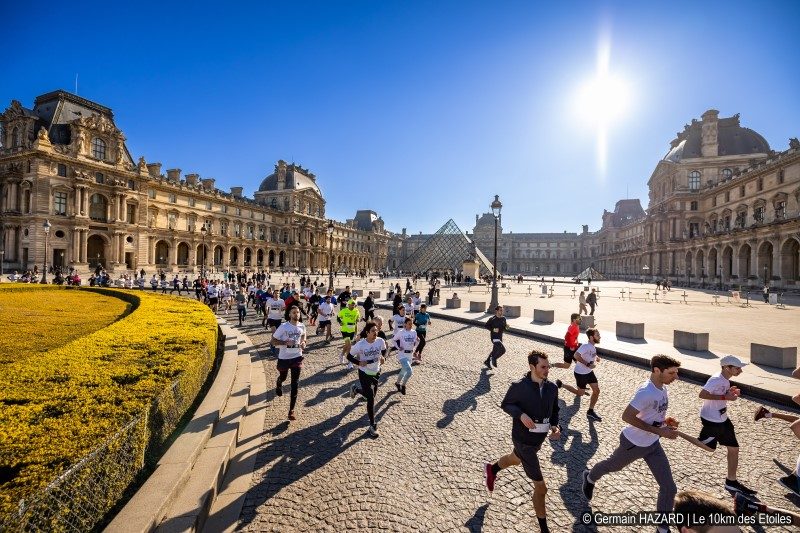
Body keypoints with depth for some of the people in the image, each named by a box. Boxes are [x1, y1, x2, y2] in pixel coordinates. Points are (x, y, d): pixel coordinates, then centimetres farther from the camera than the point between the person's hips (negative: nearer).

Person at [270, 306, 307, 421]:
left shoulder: (302, 326, -5)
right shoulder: (283, 327, -18)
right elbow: (272, 341, -12)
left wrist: (303, 342, -3)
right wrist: (286, 342, -25)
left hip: (297, 357, 2)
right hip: (284, 358, -2)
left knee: (295, 384, -2)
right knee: (283, 377, 25)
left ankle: (291, 410, 6)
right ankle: (278, 385, 64)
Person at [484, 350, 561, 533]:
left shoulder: (552, 388, -10)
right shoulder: (519, 386, -25)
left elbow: (554, 411, 6)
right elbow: (505, 404, -10)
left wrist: (555, 426, -13)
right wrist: (521, 415, -27)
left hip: (539, 439, 7)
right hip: (523, 441, -6)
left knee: (516, 459, 33)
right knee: (541, 487, 0)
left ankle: (491, 469, 63)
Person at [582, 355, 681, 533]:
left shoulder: (662, 388, -6)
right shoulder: (647, 392, -33)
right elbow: (626, 416, -32)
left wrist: (664, 421, -6)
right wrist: (659, 431, -29)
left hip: (653, 444, 6)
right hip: (633, 444, -6)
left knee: (669, 488, 5)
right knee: (612, 465, 21)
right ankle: (590, 478, 51)